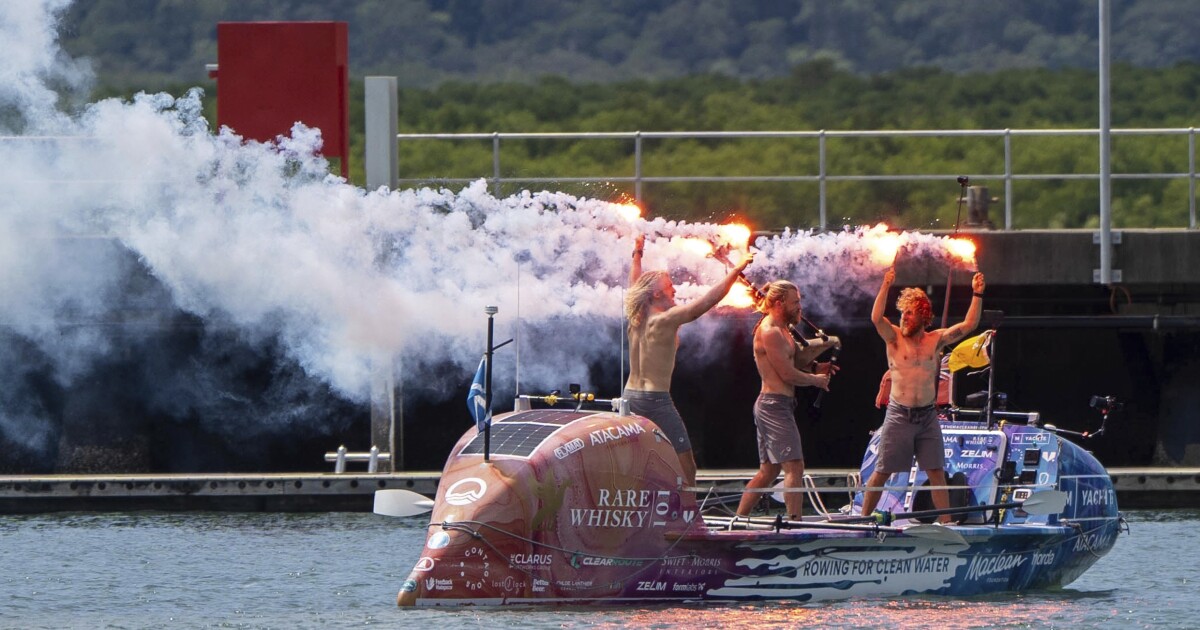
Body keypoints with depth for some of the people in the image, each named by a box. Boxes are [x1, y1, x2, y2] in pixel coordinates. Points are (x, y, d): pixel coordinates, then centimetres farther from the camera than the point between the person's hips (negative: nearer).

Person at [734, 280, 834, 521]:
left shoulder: (780, 330, 18)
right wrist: (816, 379, -4)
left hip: (769, 405, 11)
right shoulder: (770, 332, -14)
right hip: (775, 404, -11)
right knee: (794, 467, -14)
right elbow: (787, 374, -17)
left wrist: (815, 369, 8)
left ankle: (738, 520, 18)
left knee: (768, 470, 15)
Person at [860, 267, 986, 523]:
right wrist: (886, 286, -24)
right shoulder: (894, 337, -1)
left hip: (927, 415, 2)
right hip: (899, 415, -2)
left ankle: (946, 521, 4)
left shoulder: (935, 339, 6)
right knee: (882, 472, 0)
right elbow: (876, 318, -18)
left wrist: (977, 295, -5)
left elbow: (969, 325, 4)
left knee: (936, 472, 1)